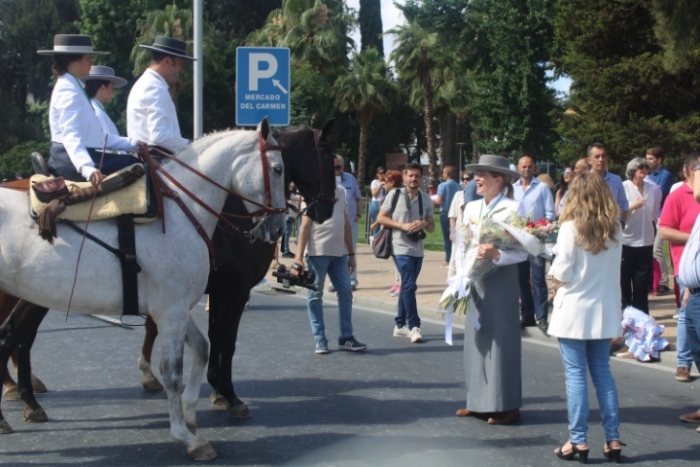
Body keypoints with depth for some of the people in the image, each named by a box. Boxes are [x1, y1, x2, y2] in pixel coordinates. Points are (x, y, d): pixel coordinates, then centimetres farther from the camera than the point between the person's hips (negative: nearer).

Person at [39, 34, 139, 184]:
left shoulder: (75, 87, 20)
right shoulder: (68, 90, -13)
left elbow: (96, 137, 22)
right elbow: (70, 136, -28)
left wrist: (134, 143, 16)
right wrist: (87, 168, -43)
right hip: (70, 159, -10)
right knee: (131, 165, -17)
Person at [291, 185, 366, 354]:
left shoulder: (340, 191, 12)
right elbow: (305, 226, -10)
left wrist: (351, 253, 15)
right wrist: (298, 258, -15)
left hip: (339, 253, 6)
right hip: (317, 252, -6)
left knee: (346, 292, 6)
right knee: (315, 295, 3)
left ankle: (346, 337, 14)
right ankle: (320, 339, 11)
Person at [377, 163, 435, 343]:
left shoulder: (426, 199, 9)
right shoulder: (395, 195, -3)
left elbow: (432, 227, 13)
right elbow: (380, 218, -3)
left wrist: (425, 223, -11)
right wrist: (402, 225, -15)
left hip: (418, 249, 5)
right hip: (401, 248, -5)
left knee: (407, 286, 12)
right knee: (409, 285, -12)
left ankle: (400, 325, 21)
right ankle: (414, 326, -7)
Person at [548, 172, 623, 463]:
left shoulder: (571, 228, -13)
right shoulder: (614, 231, 1)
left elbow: (562, 272, -13)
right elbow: (614, 269, 8)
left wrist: (556, 283, 7)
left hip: (574, 310, -5)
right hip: (604, 311, 5)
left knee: (576, 375, 1)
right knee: (602, 372, 12)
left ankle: (578, 442, 4)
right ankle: (612, 440, 13)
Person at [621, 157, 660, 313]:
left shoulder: (652, 188, 5)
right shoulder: (623, 187, -6)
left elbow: (655, 213, 14)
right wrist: (631, 207, -21)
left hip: (646, 241, 3)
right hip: (626, 241, -3)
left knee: (642, 282, 8)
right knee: (623, 281, 4)